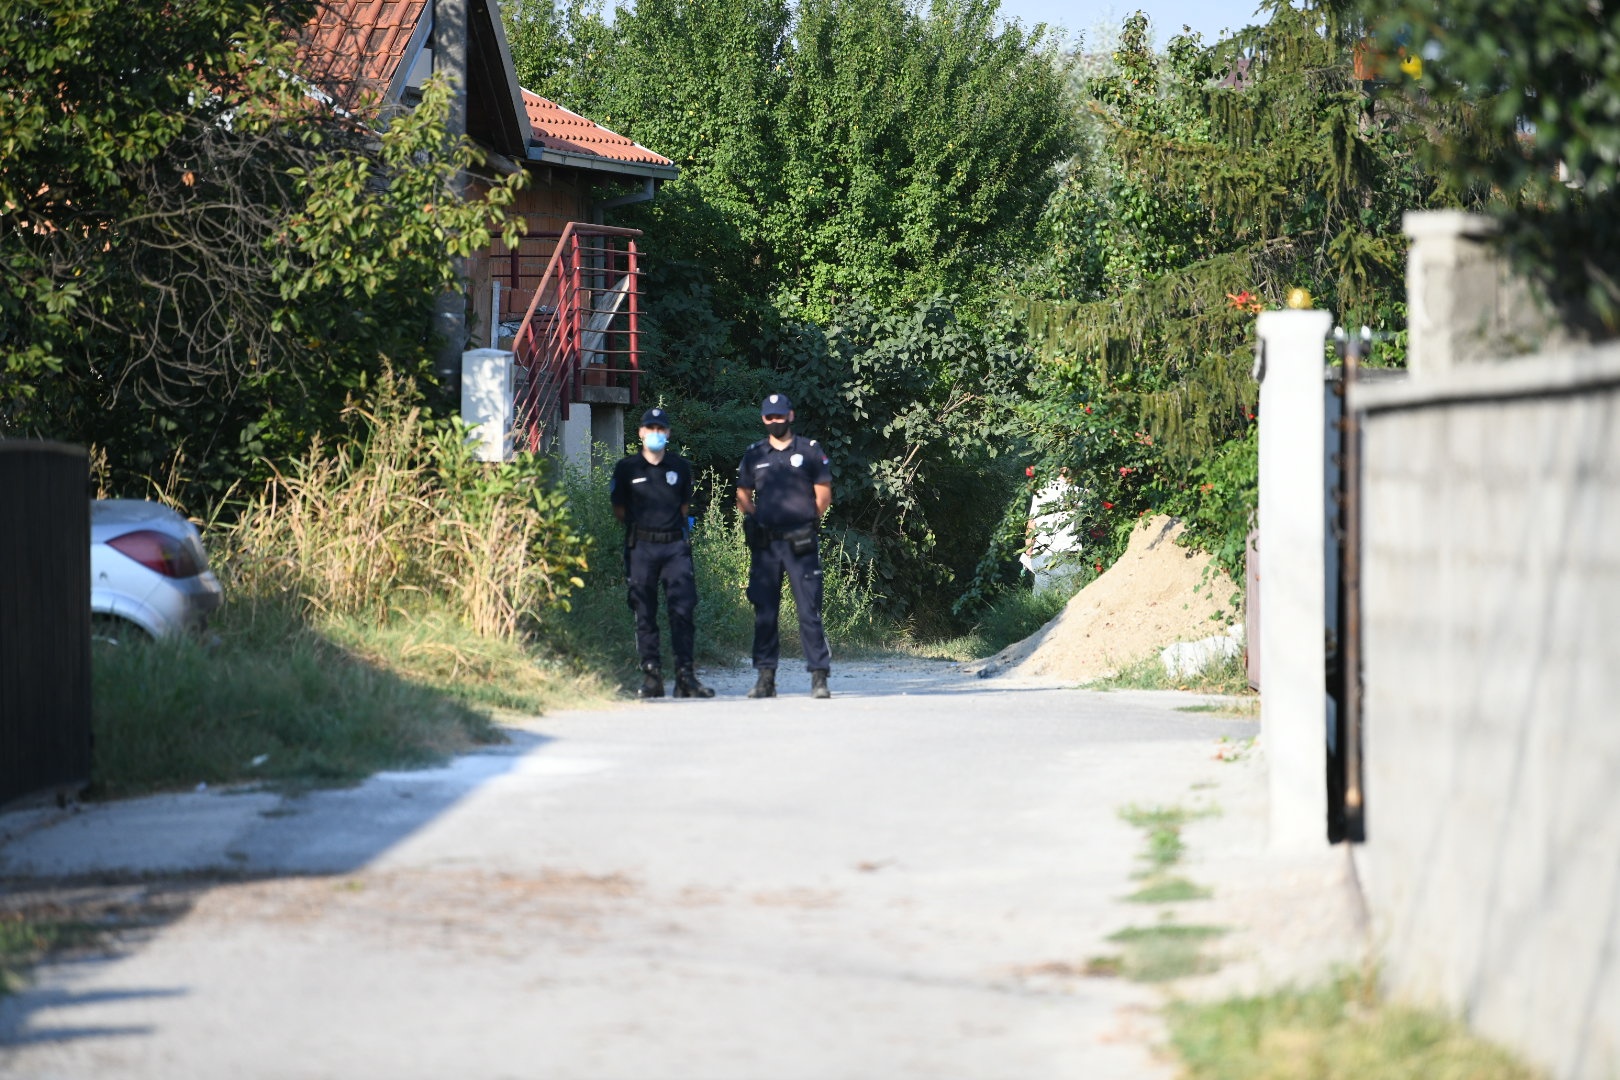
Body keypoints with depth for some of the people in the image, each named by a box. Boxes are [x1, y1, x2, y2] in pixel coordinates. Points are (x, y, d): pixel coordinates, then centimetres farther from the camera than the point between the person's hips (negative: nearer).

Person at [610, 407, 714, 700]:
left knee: (682, 609, -6)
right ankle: (651, 675, 3)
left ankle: (685, 676, -6)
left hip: (675, 546, 1)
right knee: (645, 614, 0)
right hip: (641, 547, -1)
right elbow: (619, 508, 12)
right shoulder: (627, 467, 4)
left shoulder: (680, 467, 10)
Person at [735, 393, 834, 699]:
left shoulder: (810, 450, 4)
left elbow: (824, 494, 6)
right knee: (764, 612, 4)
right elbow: (743, 495, 19)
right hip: (765, 544, 3)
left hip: (801, 544, -3)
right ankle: (765, 677, 9)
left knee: (809, 610, -7)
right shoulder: (754, 455, 11)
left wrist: (807, 522, 4)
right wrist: (757, 521, 8)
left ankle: (819, 677, -6)